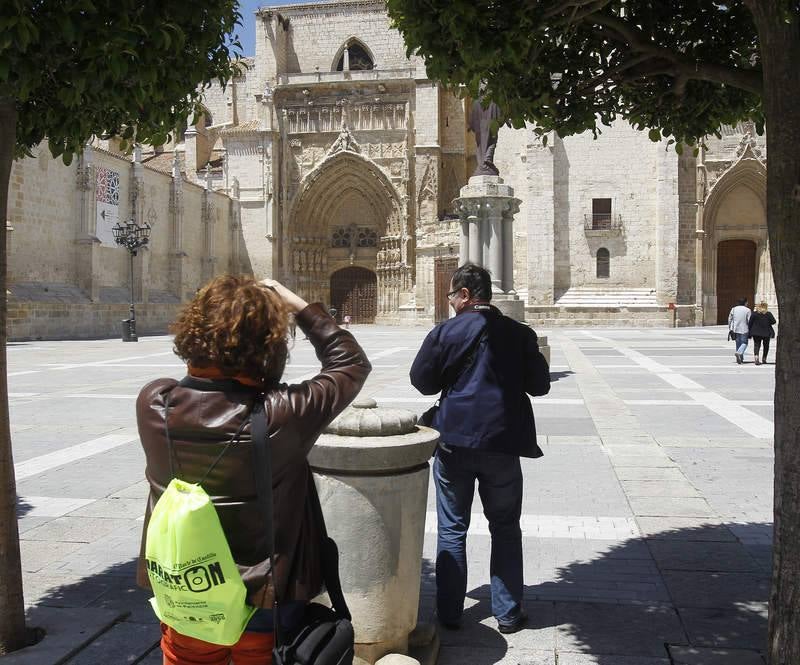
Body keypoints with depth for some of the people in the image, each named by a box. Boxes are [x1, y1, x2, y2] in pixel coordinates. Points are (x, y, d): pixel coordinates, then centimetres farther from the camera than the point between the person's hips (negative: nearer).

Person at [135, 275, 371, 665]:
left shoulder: (153, 403, -18)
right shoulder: (281, 416, -26)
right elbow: (352, 363, -9)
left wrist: (219, 315, 3)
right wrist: (298, 305, -4)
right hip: (266, 601, -2)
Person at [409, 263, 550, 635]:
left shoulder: (444, 332, -7)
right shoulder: (519, 334, -3)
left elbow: (422, 381, -2)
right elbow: (540, 385, 2)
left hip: (454, 441, -1)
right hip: (502, 442, 1)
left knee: (452, 529, 12)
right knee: (505, 529, 15)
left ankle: (449, 613, 19)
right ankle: (508, 613, 19)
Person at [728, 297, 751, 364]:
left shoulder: (734, 309, 4)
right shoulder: (747, 310, -7)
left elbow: (730, 319, 7)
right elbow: (749, 321, -9)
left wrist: (730, 329, 14)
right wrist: (750, 331, 1)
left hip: (736, 329, 4)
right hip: (744, 330, -4)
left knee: (738, 343, 12)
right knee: (744, 343, 4)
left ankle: (740, 359, 15)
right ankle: (739, 352, -23)